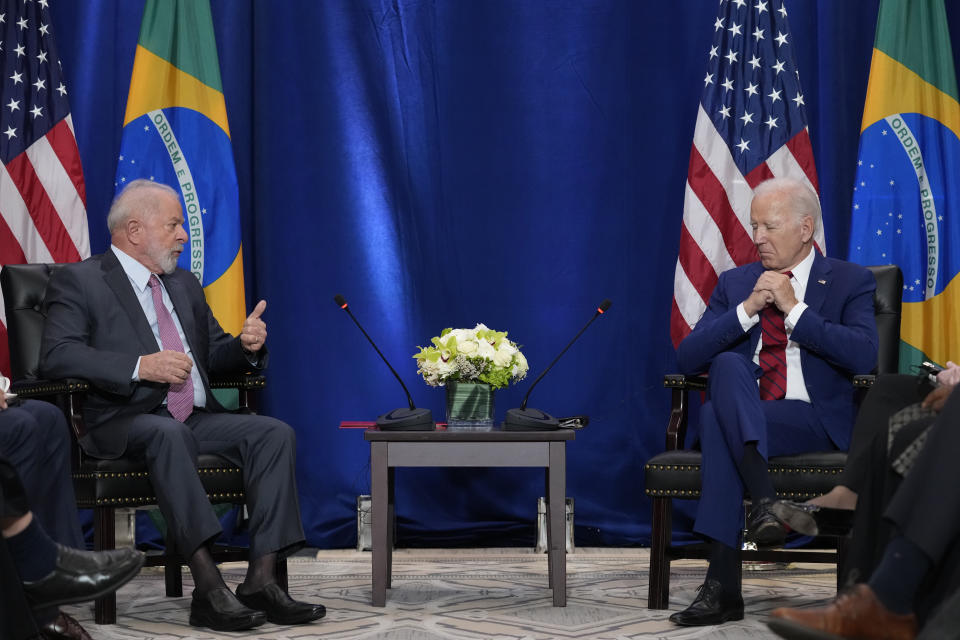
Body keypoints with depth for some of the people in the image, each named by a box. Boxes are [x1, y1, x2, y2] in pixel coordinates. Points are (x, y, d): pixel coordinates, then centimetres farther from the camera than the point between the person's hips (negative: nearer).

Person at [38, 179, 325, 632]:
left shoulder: (185, 285, 23)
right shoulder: (79, 281, 2)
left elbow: (214, 356, 27)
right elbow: (57, 355, -13)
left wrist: (246, 346, 2)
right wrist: (140, 366, -23)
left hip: (197, 420, 7)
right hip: (124, 424, -6)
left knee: (274, 433, -18)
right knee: (170, 433, -39)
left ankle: (261, 581, -26)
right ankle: (208, 588, -42)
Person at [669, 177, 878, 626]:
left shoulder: (851, 282, 6)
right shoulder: (734, 283, 16)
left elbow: (865, 357, -12)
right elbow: (687, 358, 5)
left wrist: (794, 309, -12)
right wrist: (747, 310, -7)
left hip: (815, 420, -3)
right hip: (742, 416, 3)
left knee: (717, 418, -32)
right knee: (728, 365, -32)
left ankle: (723, 584, -38)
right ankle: (764, 500, -44)